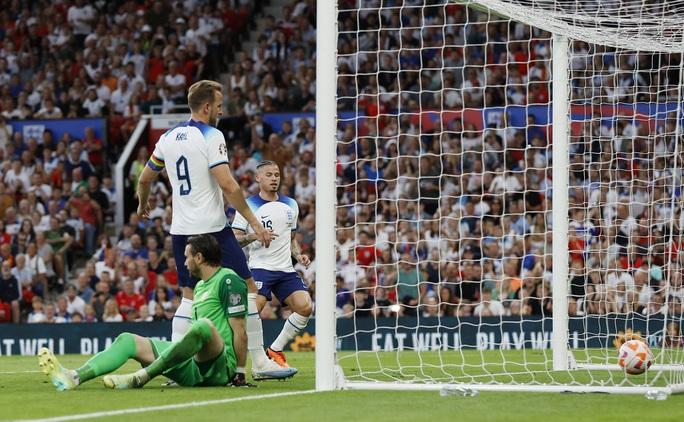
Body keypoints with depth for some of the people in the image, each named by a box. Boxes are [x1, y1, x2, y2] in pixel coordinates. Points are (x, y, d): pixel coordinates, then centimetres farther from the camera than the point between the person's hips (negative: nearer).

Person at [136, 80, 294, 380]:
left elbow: (144, 179, 21)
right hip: (212, 228, -7)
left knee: (189, 296, 13)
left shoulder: (168, 138, 10)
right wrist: (255, 223, -16)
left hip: (181, 231, 7)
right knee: (247, 288, 2)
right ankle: (260, 363, 2)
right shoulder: (211, 136, -11)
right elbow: (228, 185, -19)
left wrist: (143, 205, 41)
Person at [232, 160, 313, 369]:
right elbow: (234, 239, -4)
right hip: (260, 267, -5)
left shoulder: (291, 205, 16)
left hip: (286, 270, 6)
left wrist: (299, 255, 8)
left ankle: (275, 350, 5)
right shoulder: (248, 206, -1)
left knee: (305, 307, -11)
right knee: (252, 311, -25)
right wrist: (254, 236, -21)